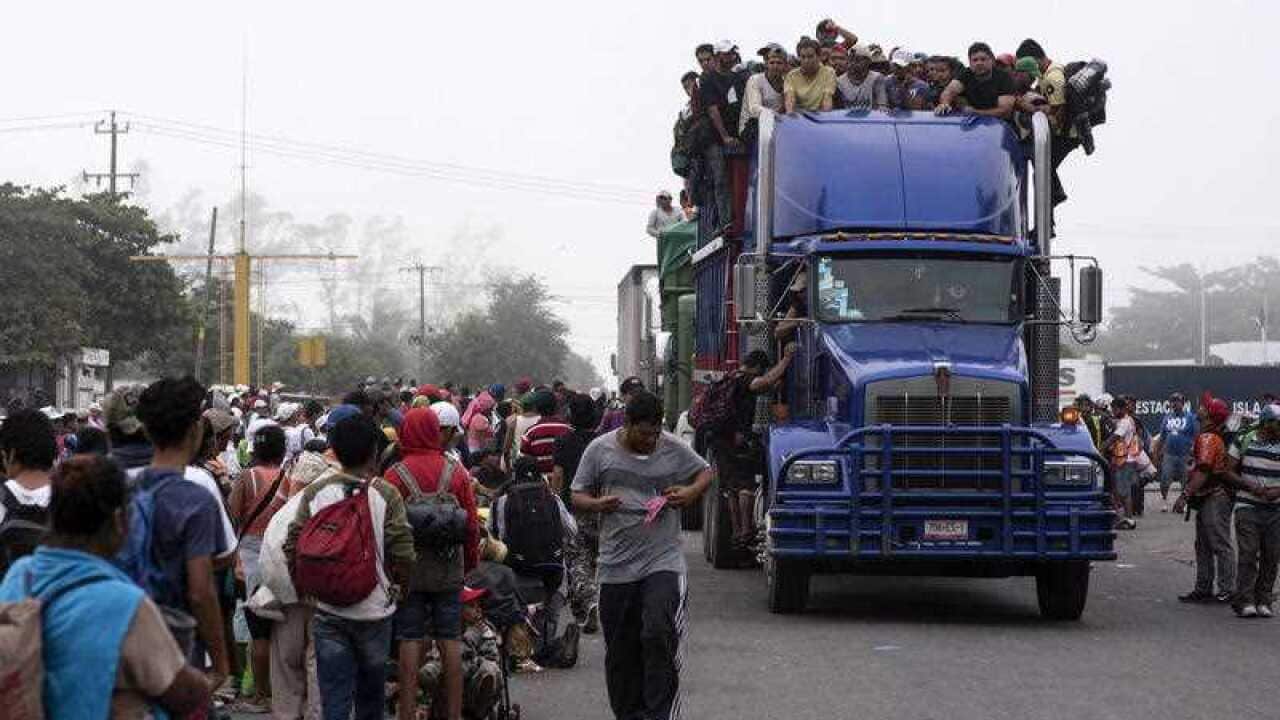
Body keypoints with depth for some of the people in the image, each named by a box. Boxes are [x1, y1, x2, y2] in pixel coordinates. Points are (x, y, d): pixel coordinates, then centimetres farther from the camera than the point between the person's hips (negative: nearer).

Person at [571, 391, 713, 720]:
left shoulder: (674, 449, 2)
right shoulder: (600, 450, 2)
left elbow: (705, 472, 18)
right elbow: (578, 496, 8)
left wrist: (691, 493, -4)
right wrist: (598, 504, -14)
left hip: (664, 560, -1)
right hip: (616, 566, 1)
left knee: (660, 635, -17)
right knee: (621, 652, 7)